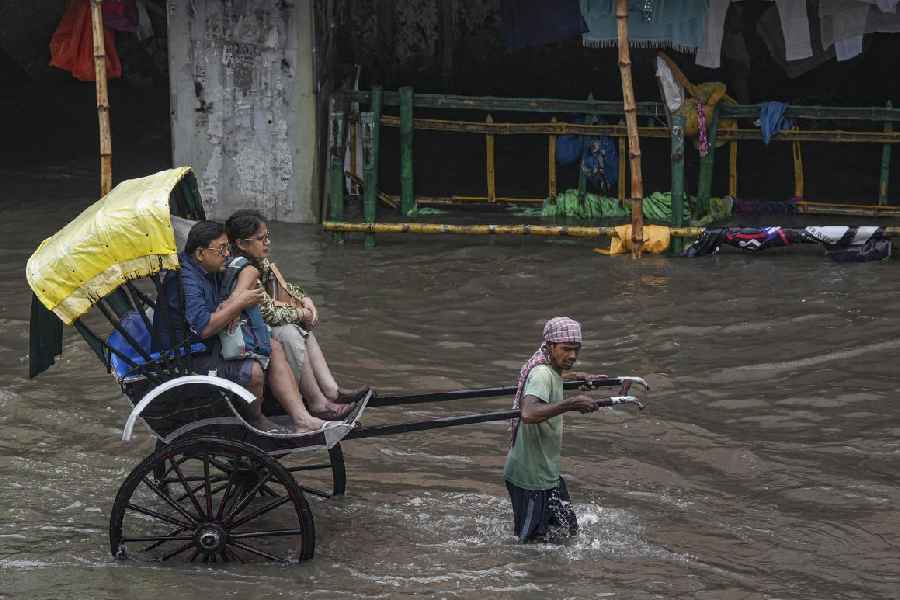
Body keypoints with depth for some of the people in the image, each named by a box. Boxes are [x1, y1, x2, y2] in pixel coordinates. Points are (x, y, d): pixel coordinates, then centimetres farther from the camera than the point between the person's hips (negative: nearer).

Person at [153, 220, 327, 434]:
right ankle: (255, 421, 2)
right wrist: (239, 304, -22)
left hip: (211, 346, 11)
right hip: (188, 359, -11)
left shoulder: (209, 272, 10)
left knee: (273, 348, 5)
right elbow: (203, 327, -32)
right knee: (253, 371, -27)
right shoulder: (184, 281, -23)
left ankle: (301, 418, -2)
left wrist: (229, 305, -6)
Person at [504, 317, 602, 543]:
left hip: (546, 471, 10)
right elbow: (528, 413, -43)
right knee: (530, 540, 0)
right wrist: (570, 404, -45)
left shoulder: (551, 369, 7)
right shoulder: (541, 374, -23)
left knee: (567, 529, 16)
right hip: (531, 476, -10)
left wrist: (581, 377, 41)